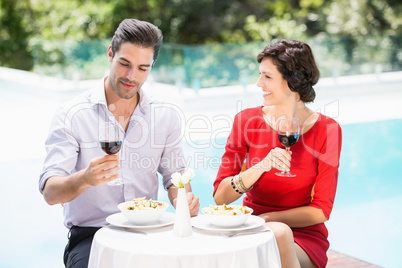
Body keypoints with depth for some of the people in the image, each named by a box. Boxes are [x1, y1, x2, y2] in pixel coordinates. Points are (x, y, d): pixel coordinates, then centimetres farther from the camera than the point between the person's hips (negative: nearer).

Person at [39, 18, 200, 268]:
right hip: (90, 235, -3)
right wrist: (84, 179, -36)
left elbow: (174, 174, 12)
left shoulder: (166, 116, 6)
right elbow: (50, 193, -13)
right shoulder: (72, 116, -6)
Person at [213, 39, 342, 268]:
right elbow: (220, 197, -8)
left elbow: (321, 210, -4)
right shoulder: (247, 120, -2)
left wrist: (267, 218, -14)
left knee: (279, 234, -35)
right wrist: (261, 166, -24)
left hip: (302, 237, -1)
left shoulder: (326, 129, -6)